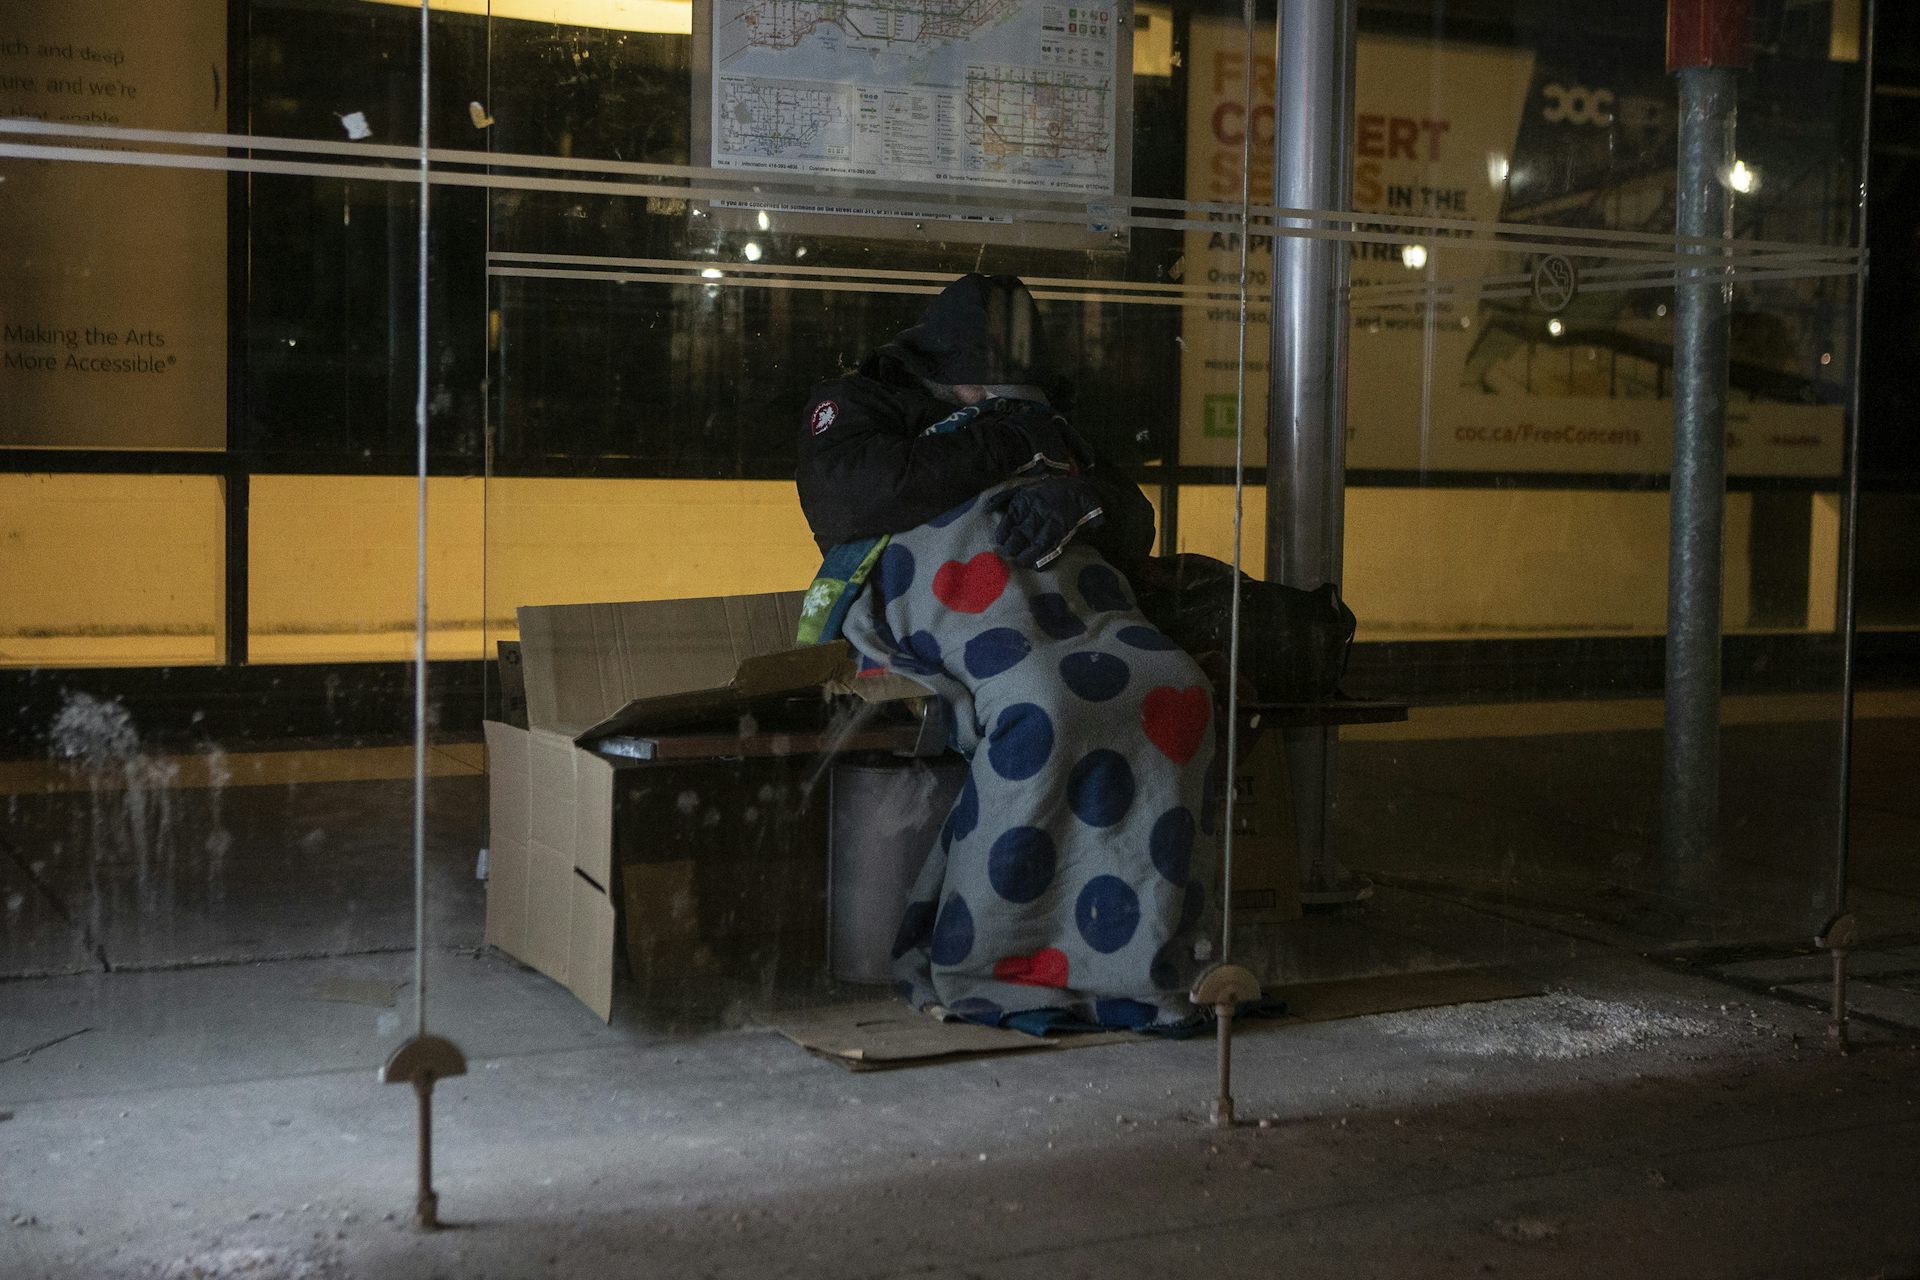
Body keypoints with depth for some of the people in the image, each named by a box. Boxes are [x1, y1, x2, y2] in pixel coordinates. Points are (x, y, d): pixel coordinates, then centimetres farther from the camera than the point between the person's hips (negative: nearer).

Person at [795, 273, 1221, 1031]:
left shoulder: (1040, 424, 35)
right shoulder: (856, 404, 20)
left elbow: (1133, 530, 20)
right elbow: (849, 496, -5)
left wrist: (1077, 494, -5)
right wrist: (998, 447, 1)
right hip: (939, 573, -5)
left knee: (1174, 690, -26)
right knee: (1045, 702, -37)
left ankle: (1128, 952, -27)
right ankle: (986, 965, -32)